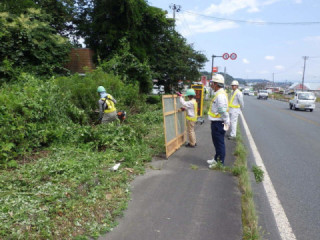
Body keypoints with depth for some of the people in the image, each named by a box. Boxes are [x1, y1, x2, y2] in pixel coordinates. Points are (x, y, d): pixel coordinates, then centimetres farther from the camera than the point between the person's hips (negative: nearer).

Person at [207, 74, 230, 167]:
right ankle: (216, 159, 36)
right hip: (216, 122, 11)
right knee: (217, 142, 21)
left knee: (219, 143, 0)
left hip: (218, 123, -11)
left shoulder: (220, 95, -21)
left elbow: (223, 111, -25)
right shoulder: (218, 93, 13)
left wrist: (226, 122, -19)